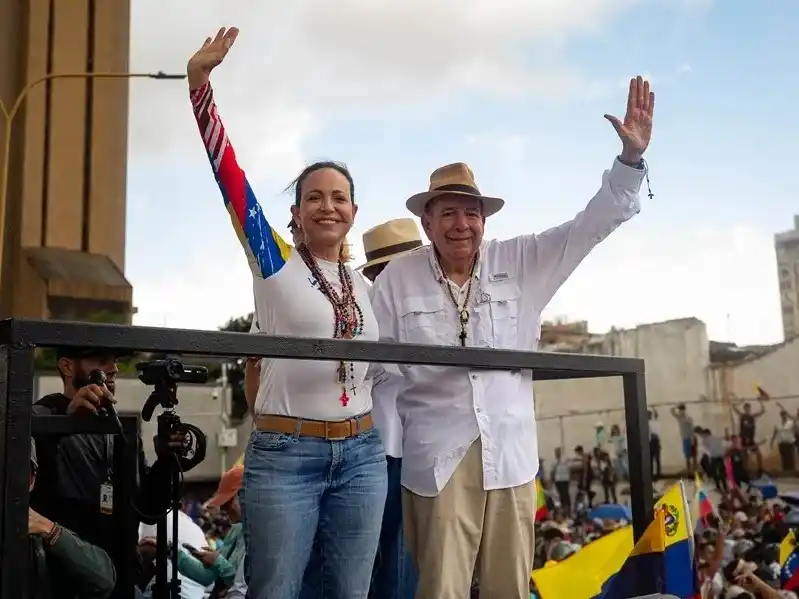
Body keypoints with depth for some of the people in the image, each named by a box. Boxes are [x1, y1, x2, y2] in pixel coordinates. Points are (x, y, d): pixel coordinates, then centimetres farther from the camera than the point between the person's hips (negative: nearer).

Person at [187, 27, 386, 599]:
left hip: (361, 455, 5)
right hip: (284, 454, -4)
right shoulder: (275, 262, -3)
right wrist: (199, 79, -17)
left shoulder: (365, 287, 10)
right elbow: (229, 171, -12)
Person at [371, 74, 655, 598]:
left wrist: (632, 156, -10)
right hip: (436, 454, -2)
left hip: (510, 451, 3)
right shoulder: (398, 280, -1)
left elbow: (591, 225, 1)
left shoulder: (520, 263, 4)